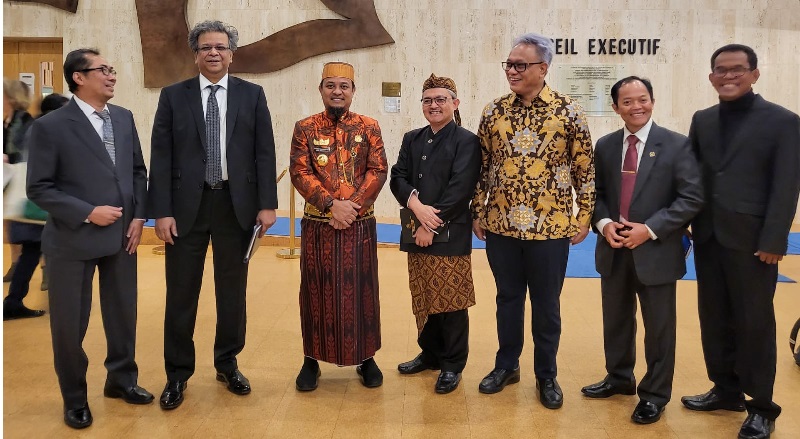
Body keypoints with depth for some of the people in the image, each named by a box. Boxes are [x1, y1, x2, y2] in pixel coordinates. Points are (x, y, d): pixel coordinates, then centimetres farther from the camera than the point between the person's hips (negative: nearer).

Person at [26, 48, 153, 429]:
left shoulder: (124, 118, 6)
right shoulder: (50, 126, -9)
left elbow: (138, 171, 11)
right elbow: (38, 188, -10)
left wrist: (139, 216, -1)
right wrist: (87, 213, -17)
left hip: (122, 236, 5)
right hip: (73, 240, -4)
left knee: (123, 313, 15)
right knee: (70, 323, 8)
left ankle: (121, 379, 36)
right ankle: (75, 398, 27)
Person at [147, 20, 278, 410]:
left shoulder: (252, 95, 5)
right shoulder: (173, 96, 4)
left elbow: (265, 153, 2)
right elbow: (161, 157, 0)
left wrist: (266, 204, -5)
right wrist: (161, 211, -7)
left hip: (236, 205, 1)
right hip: (187, 205, 0)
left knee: (233, 290, 11)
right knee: (181, 292, 6)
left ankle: (227, 364, 27)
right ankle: (178, 373, 20)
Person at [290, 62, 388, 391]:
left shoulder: (369, 127, 4)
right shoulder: (305, 128, 3)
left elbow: (378, 171, -3)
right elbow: (299, 173, -5)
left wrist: (352, 206, -15)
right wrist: (332, 204, -17)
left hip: (360, 225, 0)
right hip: (317, 225, 0)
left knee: (362, 291, 7)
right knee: (317, 292, 7)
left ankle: (366, 358, 21)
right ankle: (312, 359, 19)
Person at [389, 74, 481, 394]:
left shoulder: (466, 141, -5)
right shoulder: (412, 139, 13)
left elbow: (460, 190, -13)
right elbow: (398, 178, 4)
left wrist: (431, 225, -16)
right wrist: (416, 205, -15)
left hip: (450, 235, -5)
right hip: (416, 232, 6)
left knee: (450, 300, 1)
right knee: (423, 299, 13)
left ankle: (452, 365, 14)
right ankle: (430, 354, 30)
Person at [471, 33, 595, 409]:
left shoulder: (568, 112, -5)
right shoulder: (494, 112, 3)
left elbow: (585, 169, 0)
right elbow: (482, 166, 8)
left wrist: (584, 217, -2)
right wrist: (477, 213, 7)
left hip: (550, 227, -2)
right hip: (501, 225, 2)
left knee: (546, 304, 10)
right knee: (508, 298, 15)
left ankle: (546, 375, 26)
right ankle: (506, 365, 32)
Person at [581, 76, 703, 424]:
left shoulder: (677, 145, -6)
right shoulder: (605, 146, 6)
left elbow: (692, 198, -11)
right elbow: (596, 193, 10)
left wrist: (650, 229, -18)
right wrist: (603, 223, -10)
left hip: (656, 251, -4)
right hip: (613, 250, 4)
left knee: (658, 327, 8)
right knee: (616, 321, 17)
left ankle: (655, 394, 24)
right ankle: (619, 378, 37)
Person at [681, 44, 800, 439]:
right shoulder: (702, 120, 11)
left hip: (751, 240, -5)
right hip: (708, 237, 5)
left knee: (754, 323, 4)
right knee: (714, 318, 12)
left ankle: (761, 407, 18)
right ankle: (726, 390, 28)